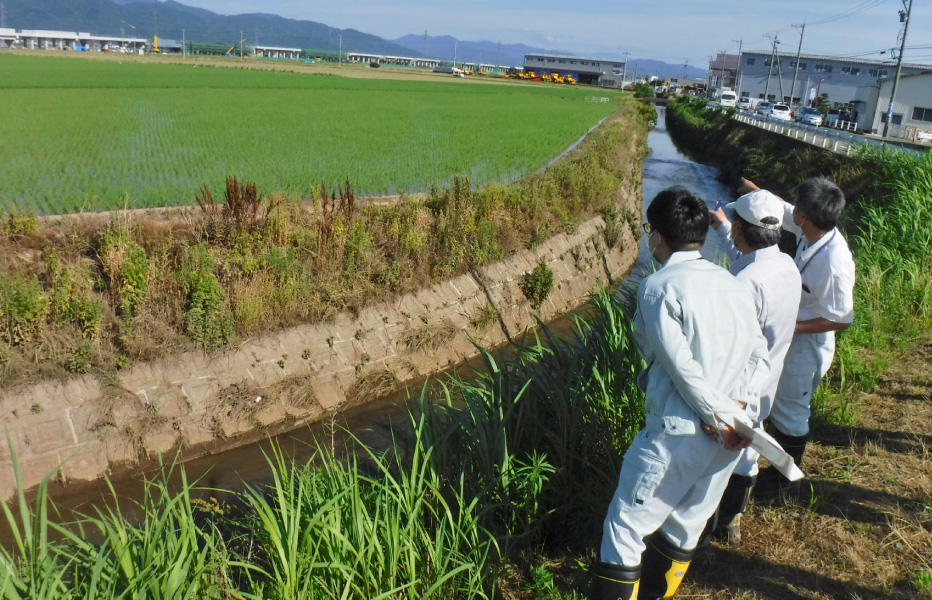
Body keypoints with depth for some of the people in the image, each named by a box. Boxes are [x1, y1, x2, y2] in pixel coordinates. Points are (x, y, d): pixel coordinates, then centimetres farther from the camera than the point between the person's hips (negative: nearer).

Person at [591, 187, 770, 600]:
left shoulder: (659, 286, -12)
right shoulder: (734, 285, 9)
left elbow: (682, 366, -19)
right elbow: (759, 355, 6)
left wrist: (719, 416, -12)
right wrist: (741, 404, -5)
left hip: (679, 433, -8)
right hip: (733, 433, 8)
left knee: (626, 525, 3)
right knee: (687, 523, 22)